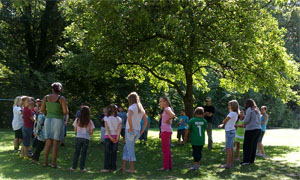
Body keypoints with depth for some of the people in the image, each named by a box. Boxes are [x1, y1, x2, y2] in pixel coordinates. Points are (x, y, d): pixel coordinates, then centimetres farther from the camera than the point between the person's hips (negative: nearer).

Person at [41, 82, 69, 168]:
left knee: (48, 143, 10)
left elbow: (42, 110, 7)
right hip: (58, 120, -4)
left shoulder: (46, 97, 4)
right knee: (56, 143, 1)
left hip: (48, 120, 4)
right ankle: (53, 163, 2)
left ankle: (45, 162, 11)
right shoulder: (61, 98, -9)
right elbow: (66, 112, -12)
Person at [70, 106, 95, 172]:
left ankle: (74, 167, 10)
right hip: (86, 138, -1)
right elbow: (91, 132, -2)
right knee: (83, 153, 5)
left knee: (76, 152, 9)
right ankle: (82, 168, 6)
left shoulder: (77, 120, -2)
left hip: (78, 137, 1)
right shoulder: (90, 122, -5)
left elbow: (75, 130, 5)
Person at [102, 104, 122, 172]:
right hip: (115, 136, 2)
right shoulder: (119, 119, 1)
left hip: (108, 136, -2)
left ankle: (107, 167, 0)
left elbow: (106, 128, -10)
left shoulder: (106, 118, -3)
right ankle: (113, 167, 9)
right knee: (114, 152, 8)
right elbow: (119, 129, -8)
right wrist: (117, 138, -10)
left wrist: (110, 137, -12)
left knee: (107, 152, 2)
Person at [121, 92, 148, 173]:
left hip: (130, 131, -7)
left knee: (130, 149, 1)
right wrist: (142, 131, 14)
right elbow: (146, 121, 15)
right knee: (126, 148, 17)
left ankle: (132, 168, 4)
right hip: (137, 131, 7)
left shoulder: (132, 107, -11)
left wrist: (131, 128, -20)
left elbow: (129, 118, -30)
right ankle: (123, 167, 19)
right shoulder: (141, 109, 12)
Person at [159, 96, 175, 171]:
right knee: (167, 149, 14)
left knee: (165, 149, -4)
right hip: (166, 131, 9)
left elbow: (173, 115, -32)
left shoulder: (167, 109, -13)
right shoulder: (167, 109, 15)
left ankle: (165, 166, 1)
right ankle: (169, 166, 19)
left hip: (166, 131, -9)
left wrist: (167, 120, -16)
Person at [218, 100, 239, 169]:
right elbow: (227, 122, 16)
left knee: (228, 148, -8)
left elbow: (225, 121, -8)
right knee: (231, 148, 13)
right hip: (231, 131, 10)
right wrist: (222, 125, 3)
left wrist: (222, 123, 13)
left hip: (230, 131, -10)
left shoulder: (232, 113, -15)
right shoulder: (235, 114, 15)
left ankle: (228, 164, -7)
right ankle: (231, 163, 18)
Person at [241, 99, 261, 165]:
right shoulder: (257, 110, 16)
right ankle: (252, 160, 15)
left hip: (251, 129, -8)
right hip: (258, 129, 8)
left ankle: (246, 160, -3)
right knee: (254, 145, 11)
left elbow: (246, 120, -14)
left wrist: (244, 123, 8)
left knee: (247, 145, -2)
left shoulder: (249, 109, -7)